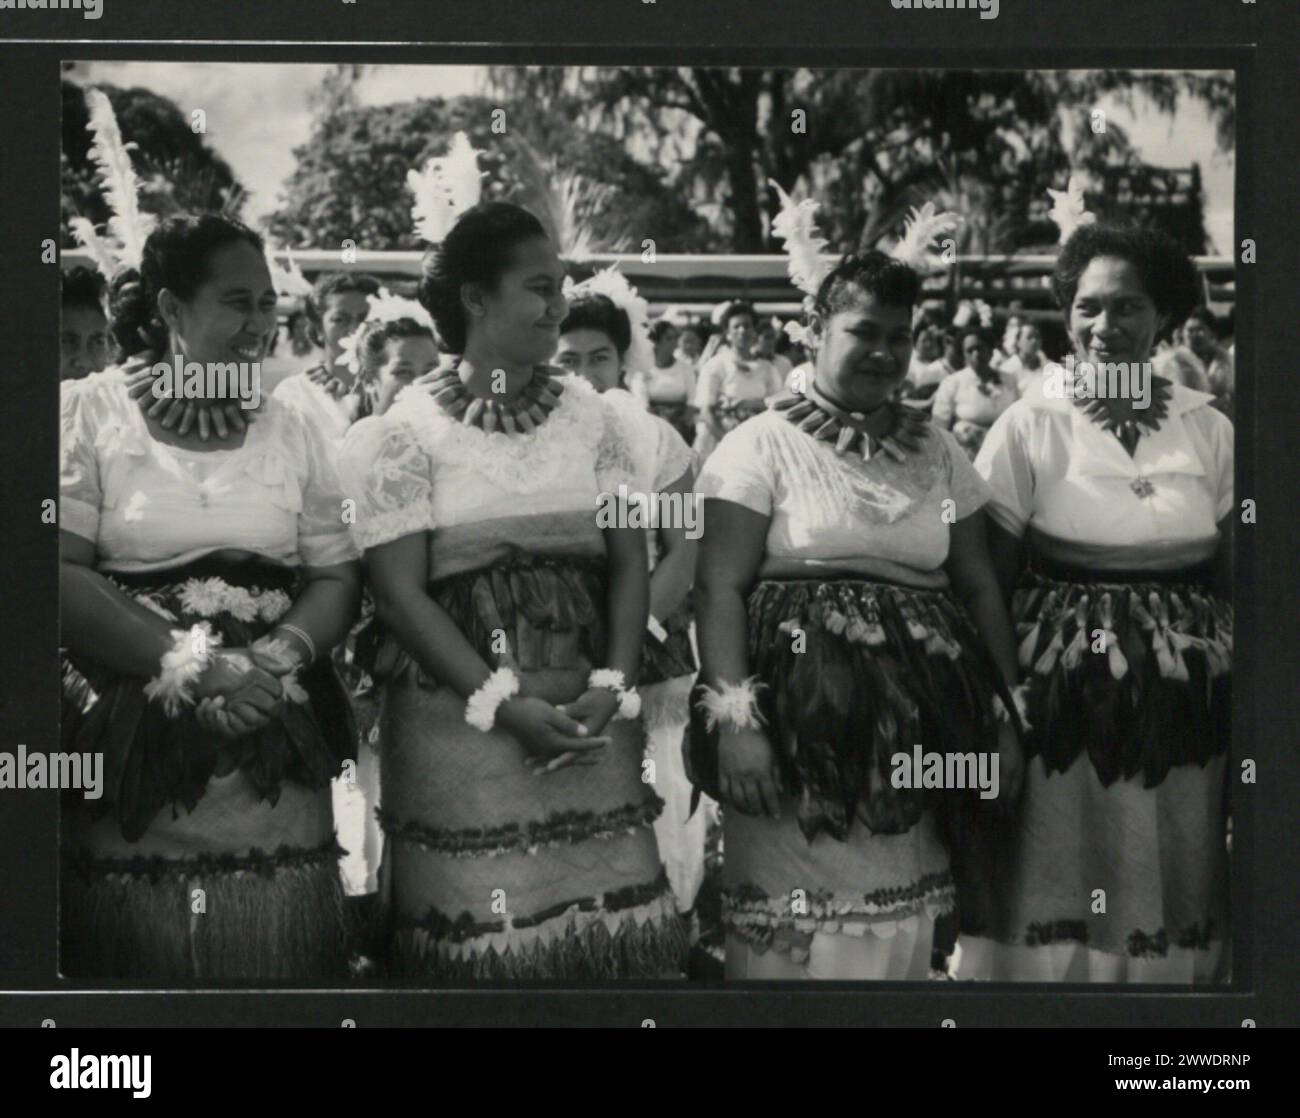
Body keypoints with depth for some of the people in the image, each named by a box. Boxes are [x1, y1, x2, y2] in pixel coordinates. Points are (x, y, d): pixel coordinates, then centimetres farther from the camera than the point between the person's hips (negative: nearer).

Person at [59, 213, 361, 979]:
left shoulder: (292, 433, 12)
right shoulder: (89, 413, 0)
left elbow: (337, 579, 8)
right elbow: (61, 576, -9)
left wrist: (273, 659, -12)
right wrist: (195, 670, -15)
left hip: (272, 758, 3)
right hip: (128, 751, -3)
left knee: (279, 958, -1)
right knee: (139, 963, 0)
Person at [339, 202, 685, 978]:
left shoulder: (590, 414, 9)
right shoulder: (407, 432, -2)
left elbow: (630, 565, 6)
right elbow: (400, 594, -7)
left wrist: (613, 687, -8)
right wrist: (504, 703, -14)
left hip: (591, 720, 3)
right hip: (461, 721, -3)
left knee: (614, 921, -1)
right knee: (484, 932, -4)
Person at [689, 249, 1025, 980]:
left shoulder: (937, 452, 14)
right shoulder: (763, 444, 0)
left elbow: (982, 589, 16)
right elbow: (720, 588, -6)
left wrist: (1006, 716, 9)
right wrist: (733, 718, -17)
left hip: (915, 724, 4)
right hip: (799, 719, -4)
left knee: (901, 924, 7)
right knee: (792, 928, -4)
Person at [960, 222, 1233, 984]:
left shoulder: (1210, 431, 4)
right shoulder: (1031, 427, -4)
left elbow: (1231, 579, 8)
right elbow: (988, 584, -1)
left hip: (1183, 716, 3)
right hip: (1063, 706, -2)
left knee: (1170, 902, 9)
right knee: (1057, 899, 2)